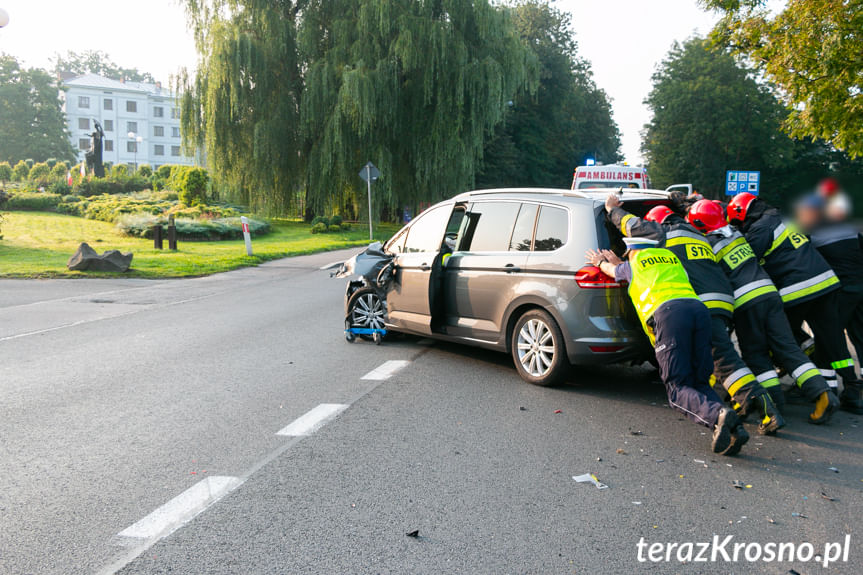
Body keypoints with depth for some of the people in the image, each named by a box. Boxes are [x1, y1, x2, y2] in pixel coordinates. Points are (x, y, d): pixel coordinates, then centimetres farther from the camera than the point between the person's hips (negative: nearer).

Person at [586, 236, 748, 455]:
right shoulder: (669, 255, 36)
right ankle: (733, 427, -16)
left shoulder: (631, 266, 24)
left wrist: (600, 262, 71)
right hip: (699, 308, 5)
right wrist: (618, 263, 70)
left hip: (668, 313, -5)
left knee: (678, 388, -7)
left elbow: (611, 270, 48)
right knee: (700, 383, 9)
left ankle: (717, 415, -36)